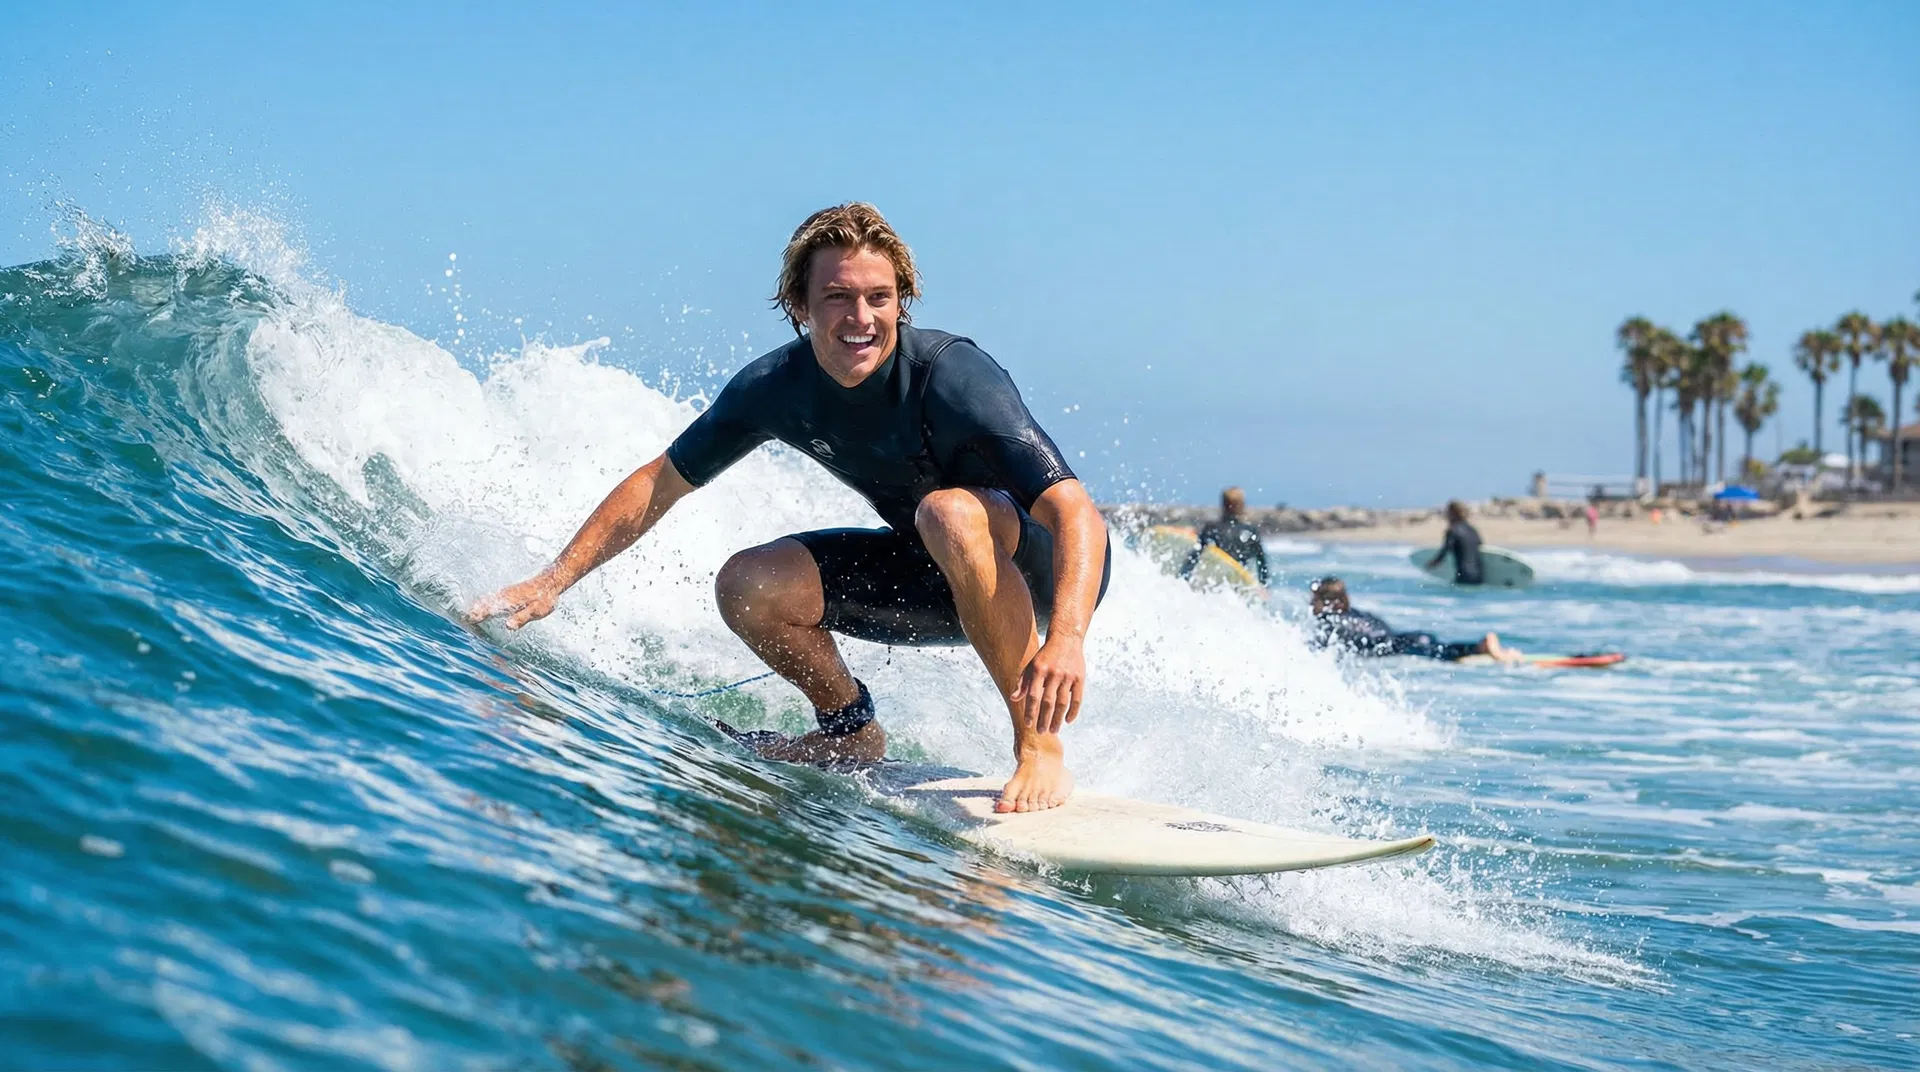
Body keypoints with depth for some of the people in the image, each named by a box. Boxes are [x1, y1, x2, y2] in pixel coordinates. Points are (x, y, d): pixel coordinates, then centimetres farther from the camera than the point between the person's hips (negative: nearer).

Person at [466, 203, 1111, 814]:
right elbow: (661, 483, 0)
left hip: (1045, 567, -6)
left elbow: (1076, 513, -38)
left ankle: (1039, 744, -29)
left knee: (949, 513, -38)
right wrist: (550, 582, -6)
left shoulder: (952, 376, -30)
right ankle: (851, 733, 14)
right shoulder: (775, 386, -13)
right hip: (936, 575, 6)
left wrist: (1066, 640, -55)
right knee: (748, 585, -10)